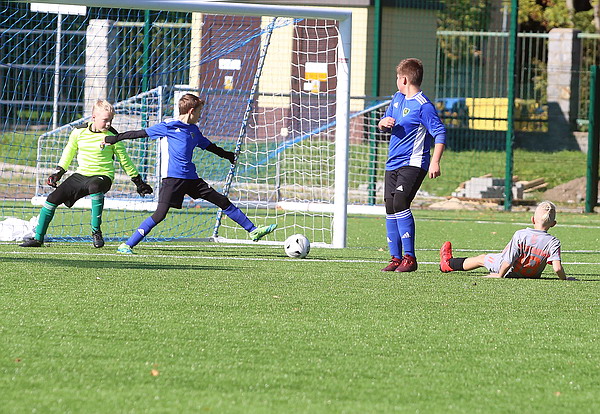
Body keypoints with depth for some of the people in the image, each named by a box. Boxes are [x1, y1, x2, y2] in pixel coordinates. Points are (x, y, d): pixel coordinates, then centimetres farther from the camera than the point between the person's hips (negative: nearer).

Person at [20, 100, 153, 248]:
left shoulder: (112, 137, -9)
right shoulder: (79, 132, -1)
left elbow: (124, 161, 2)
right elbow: (69, 152, 17)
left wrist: (138, 181, 6)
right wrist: (58, 172, 18)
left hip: (102, 176, -4)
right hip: (81, 175, 4)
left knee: (95, 187, -41)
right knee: (53, 198, -2)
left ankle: (96, 231, -27)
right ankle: (38, 238, 13)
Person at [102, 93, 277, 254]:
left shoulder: (194, 130, 16)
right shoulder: (168, 127, -3)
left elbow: (209, 146, 32)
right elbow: (141, 133, 1)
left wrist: (228, 155, 42)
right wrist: (115, 138, 0)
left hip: (191, 178, 6)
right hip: (172, 177, -6)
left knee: (223, 201, 7)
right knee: (160, 214, -17)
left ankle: (253, 230, 16)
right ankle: (127, 245, -10)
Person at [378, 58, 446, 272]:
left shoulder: (423, 106, -12)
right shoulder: (397, 98, 14)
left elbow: (440, 133, -15)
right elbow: (383, 127, 24)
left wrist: (435, 162, -25)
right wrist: (383, 123, -2)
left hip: (413, 164, -9)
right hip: (393, 164, 9)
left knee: (400, 203, -20)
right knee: (390, 208, 5)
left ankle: (409, 257, -15)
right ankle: (396, 258, 11)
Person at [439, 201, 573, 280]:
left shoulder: (520, 235, -27)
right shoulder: (553, 242, -24)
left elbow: (508, 262, -27)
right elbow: (557, 268, -30)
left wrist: (499, 276, -12)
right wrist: (565, 279, -12)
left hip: (511, 272, -2)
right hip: (533, 275, 2)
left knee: (482, 259, 22)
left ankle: (449, 263, 44)